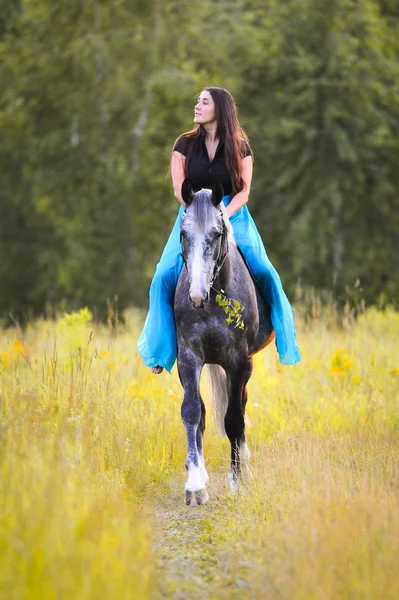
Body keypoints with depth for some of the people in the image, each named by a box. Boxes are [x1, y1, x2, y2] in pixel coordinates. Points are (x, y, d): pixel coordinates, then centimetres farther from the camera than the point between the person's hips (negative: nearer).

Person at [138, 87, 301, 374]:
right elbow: (180, 189, 0)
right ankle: (161, 350, -5)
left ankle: (285, 340, -2)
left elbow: (244, 191, -3)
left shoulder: (240, 147, 3)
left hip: (232, 216, -1)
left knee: (264, 272, -21)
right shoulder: (185, 144, 5)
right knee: (165, 276, -18)